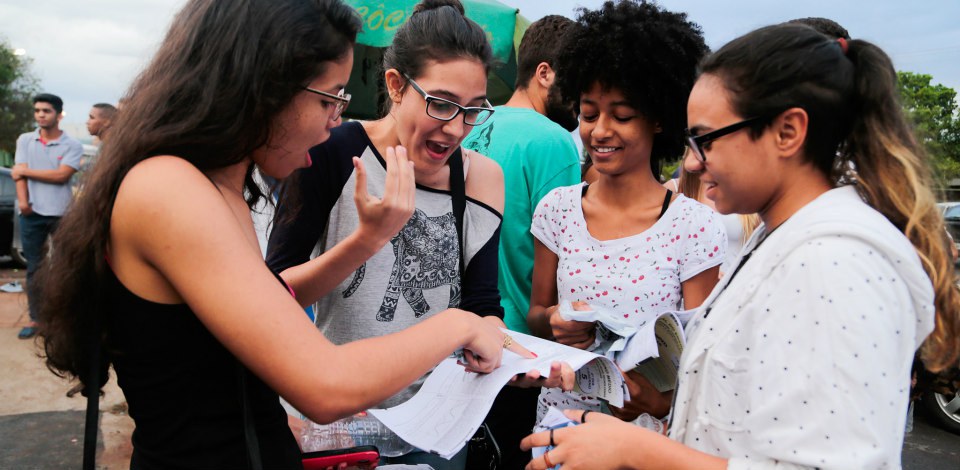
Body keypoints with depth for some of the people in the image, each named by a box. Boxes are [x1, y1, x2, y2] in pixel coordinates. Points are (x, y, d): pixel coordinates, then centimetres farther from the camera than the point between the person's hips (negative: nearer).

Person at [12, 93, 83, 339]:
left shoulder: (72, 145, 0)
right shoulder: (25, 140, 9)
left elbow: (61, 175, -11)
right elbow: (19, 173, -1)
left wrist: (25, 171, -6)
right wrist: (22, 201, -15)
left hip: (62, 214, -2)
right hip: (32, 214, 3)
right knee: (34, 268, 8)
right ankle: (35, 318, 15)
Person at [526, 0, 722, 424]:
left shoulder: (696, 227, -11)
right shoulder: (557, 209, -2)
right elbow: (536, 312, 8)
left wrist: (662, 400, -26)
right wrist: (552, 321, -14)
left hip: (646, 426, -2)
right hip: (559, 412, 3)